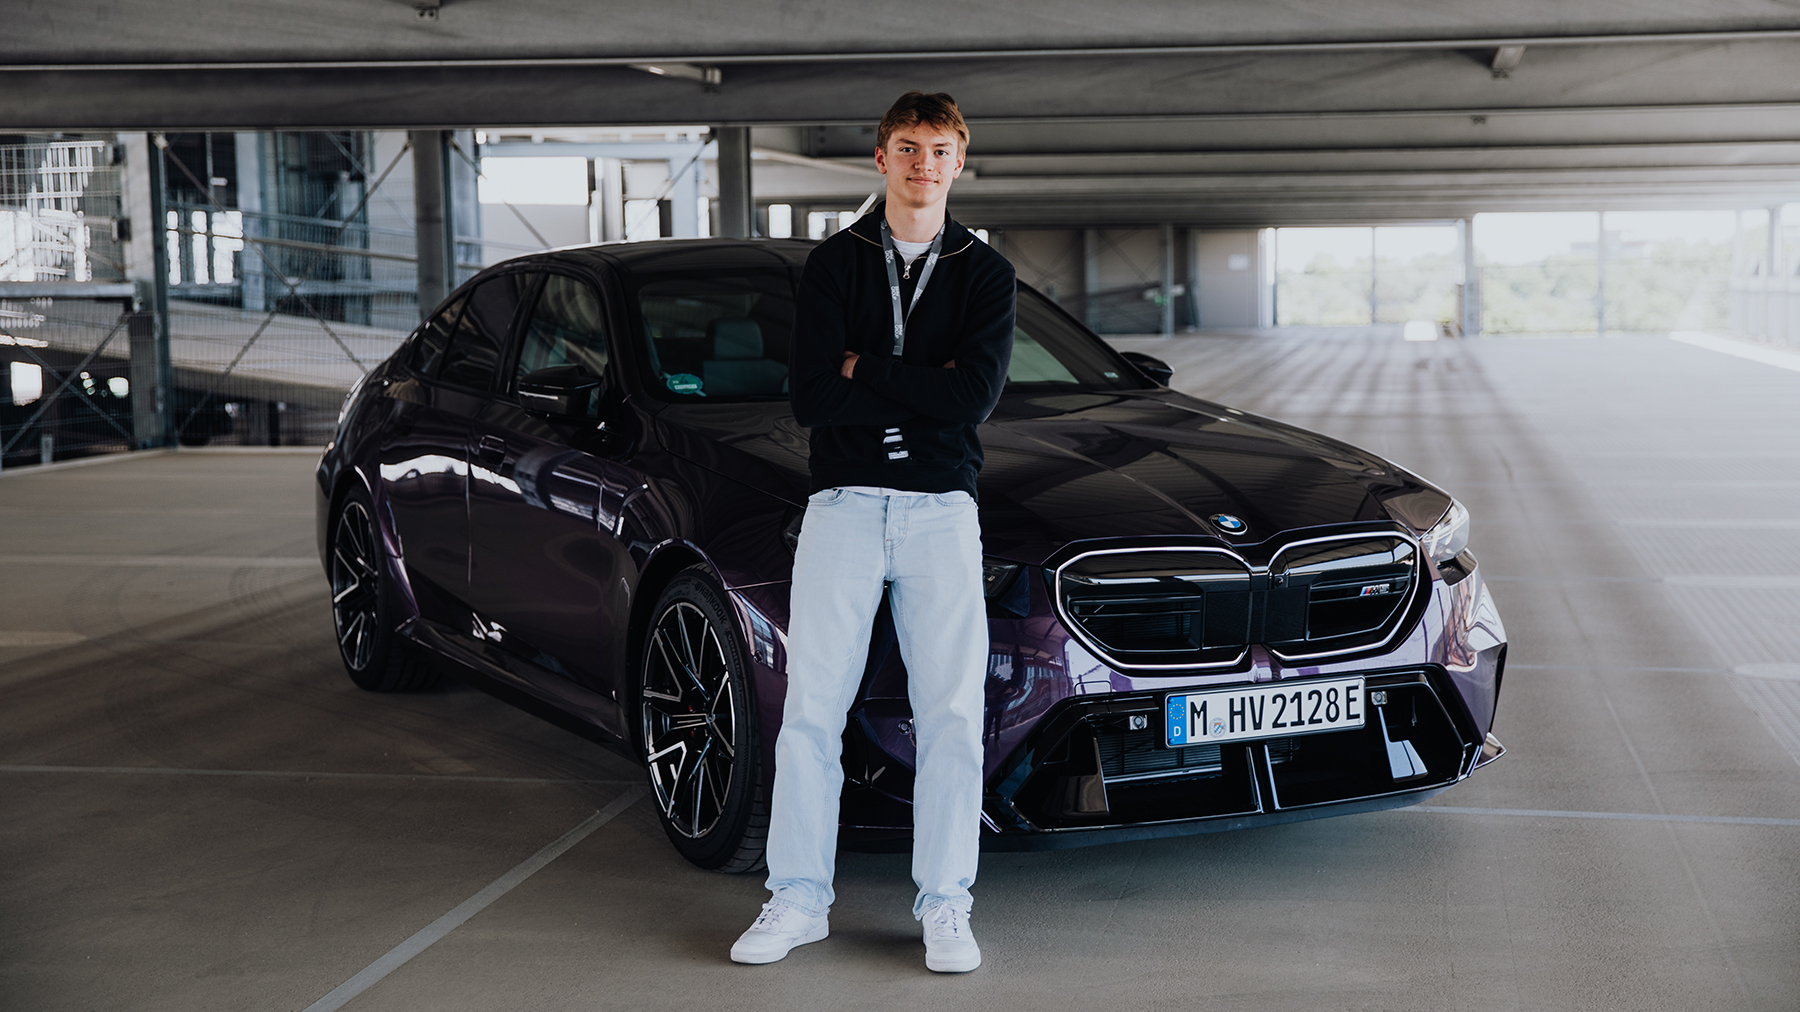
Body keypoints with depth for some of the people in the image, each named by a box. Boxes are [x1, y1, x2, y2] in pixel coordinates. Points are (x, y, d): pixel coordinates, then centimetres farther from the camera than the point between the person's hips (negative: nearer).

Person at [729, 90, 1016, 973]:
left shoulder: (984, 273, 7)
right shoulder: (833, 265, 7)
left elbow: (976, 394, -10)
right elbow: (811, 397, -6)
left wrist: (865, 375, -8)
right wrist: (921, 386, -8)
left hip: (942, 510, 0)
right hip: (842, 504, 0)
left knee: (951, 713, -1)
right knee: (811, 707, 1)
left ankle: (945, 907, 9)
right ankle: (797, 899, 11)